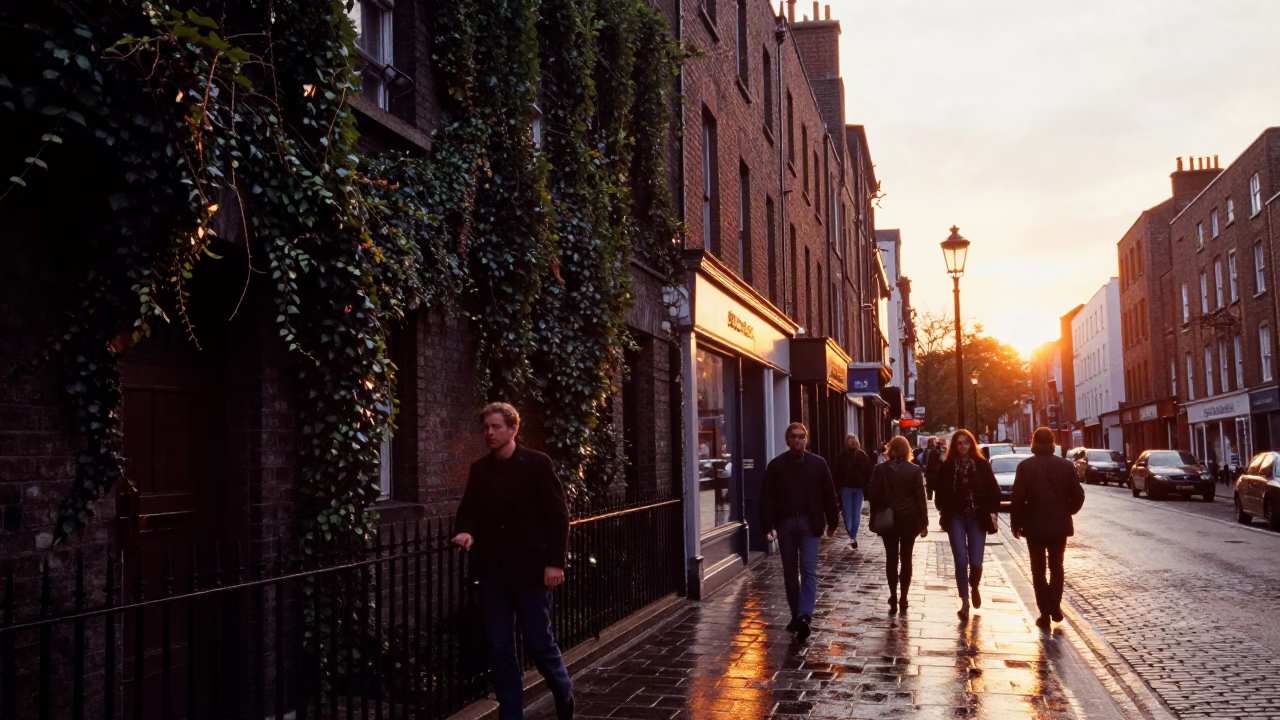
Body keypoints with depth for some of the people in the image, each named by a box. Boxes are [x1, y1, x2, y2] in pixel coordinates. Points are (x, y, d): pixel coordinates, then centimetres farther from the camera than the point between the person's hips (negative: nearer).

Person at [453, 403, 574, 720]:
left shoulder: (537, 464, -5)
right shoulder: (479, 469, 8)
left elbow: (558, 514, -6)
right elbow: (468, 510, 14)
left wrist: (555, 561, -13)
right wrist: (466, 531, -9)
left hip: (530, 568, -4)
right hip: (492, 570, 4)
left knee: (539, 642, 3)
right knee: (499, 648, 6)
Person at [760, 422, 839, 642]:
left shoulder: (818, 464, 2)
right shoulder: (776, 465, 2)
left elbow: (829, 494, 5)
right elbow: (767, 497, -1)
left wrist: (832, 523, 6)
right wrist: (768, 525, -9)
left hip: (810, 523, -2)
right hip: (785, 523, 2)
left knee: (808, 570, -9)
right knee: (790, 572, 9)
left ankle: (804, 616, -17)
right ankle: (796, 615, 19)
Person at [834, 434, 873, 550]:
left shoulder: (841, 457, -5)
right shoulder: (863, 456, 3)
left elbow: (838, 474, -5)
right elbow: (869, 472, 2)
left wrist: (837, 488, -1)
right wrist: (867, 487, 5)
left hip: (846, 488, -2)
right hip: (859, 488, 2)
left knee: (847, 513, 5)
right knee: (856, 514, 9)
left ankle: (851, 535, -8)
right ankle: (853, 536, 4)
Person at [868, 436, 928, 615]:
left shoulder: (880, 469, -4)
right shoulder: (914, 470, -6)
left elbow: (874, 496, -3)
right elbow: (920, 498, -5)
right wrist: (924, 523, 1)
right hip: (908, 520, 0)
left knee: (891, 559, 5)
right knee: (906, 559, 9)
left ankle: (893, 598, -5)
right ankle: (903, 599, 10)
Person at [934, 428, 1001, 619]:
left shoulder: (982, 464, 0)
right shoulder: (947, 466, -1)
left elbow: (994, 490, 3)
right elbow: (939, 492, 4)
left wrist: (992, 511, -8)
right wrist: (945, 511, -7)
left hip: (977, 518, 0)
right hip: (956, 518, 0)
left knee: (976, 562, 0)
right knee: (961, 561, -5)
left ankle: (974, 588, 33)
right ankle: (964, 602, 3)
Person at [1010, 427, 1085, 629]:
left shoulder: (1025, 466, -8)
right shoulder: (1066, 465, -2)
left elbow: (1018, 498, -11)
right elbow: (1078, 496, -2)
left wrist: (1016, 523, 1)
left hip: (1034, 525, -2)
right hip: (1059, 525, 2)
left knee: (1038, 570, 9)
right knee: (1056, 566, 16)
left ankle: (1045, 612, 6)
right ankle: (1055, 606, 1)